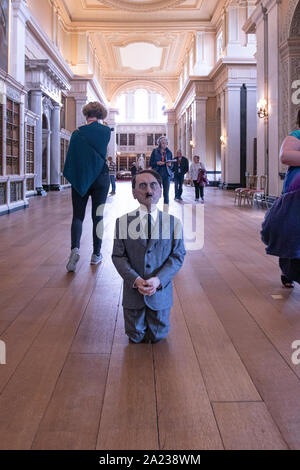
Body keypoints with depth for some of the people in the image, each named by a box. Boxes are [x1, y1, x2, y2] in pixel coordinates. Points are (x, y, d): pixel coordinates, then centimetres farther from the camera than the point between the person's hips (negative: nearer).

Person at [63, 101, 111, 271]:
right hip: (100, 177, 0)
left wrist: (71, 176, 13)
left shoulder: (78, 133, -2)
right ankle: (96, 254, 13)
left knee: (78, 215, 6)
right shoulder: (106, 131, -4)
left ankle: (75, 248, -17)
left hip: (80, 178, 0)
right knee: (98, 215, 7)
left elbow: (71, 156, 1)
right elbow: (104, 151, 8)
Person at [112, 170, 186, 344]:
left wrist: (159, 280, -21)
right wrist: (135, 279, -20)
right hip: (133, 290, 0)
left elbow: (178, 255, -7)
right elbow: (118, 256, -5)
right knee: (135, 336, 12)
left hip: (161, 289, 0)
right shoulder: (123, 222, -6)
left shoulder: (174, 222, -7)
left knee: (158, 336, 15)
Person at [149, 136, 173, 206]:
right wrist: (157, 163, -11)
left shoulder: (169, 152, 13)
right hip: (157, 174, -1)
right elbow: (150, 163, 7)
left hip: (166, 174, 2)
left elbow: (172, 165, 18)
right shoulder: (155, 151, 7)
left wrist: (170, 164, -5)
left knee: (166, 193, -3)